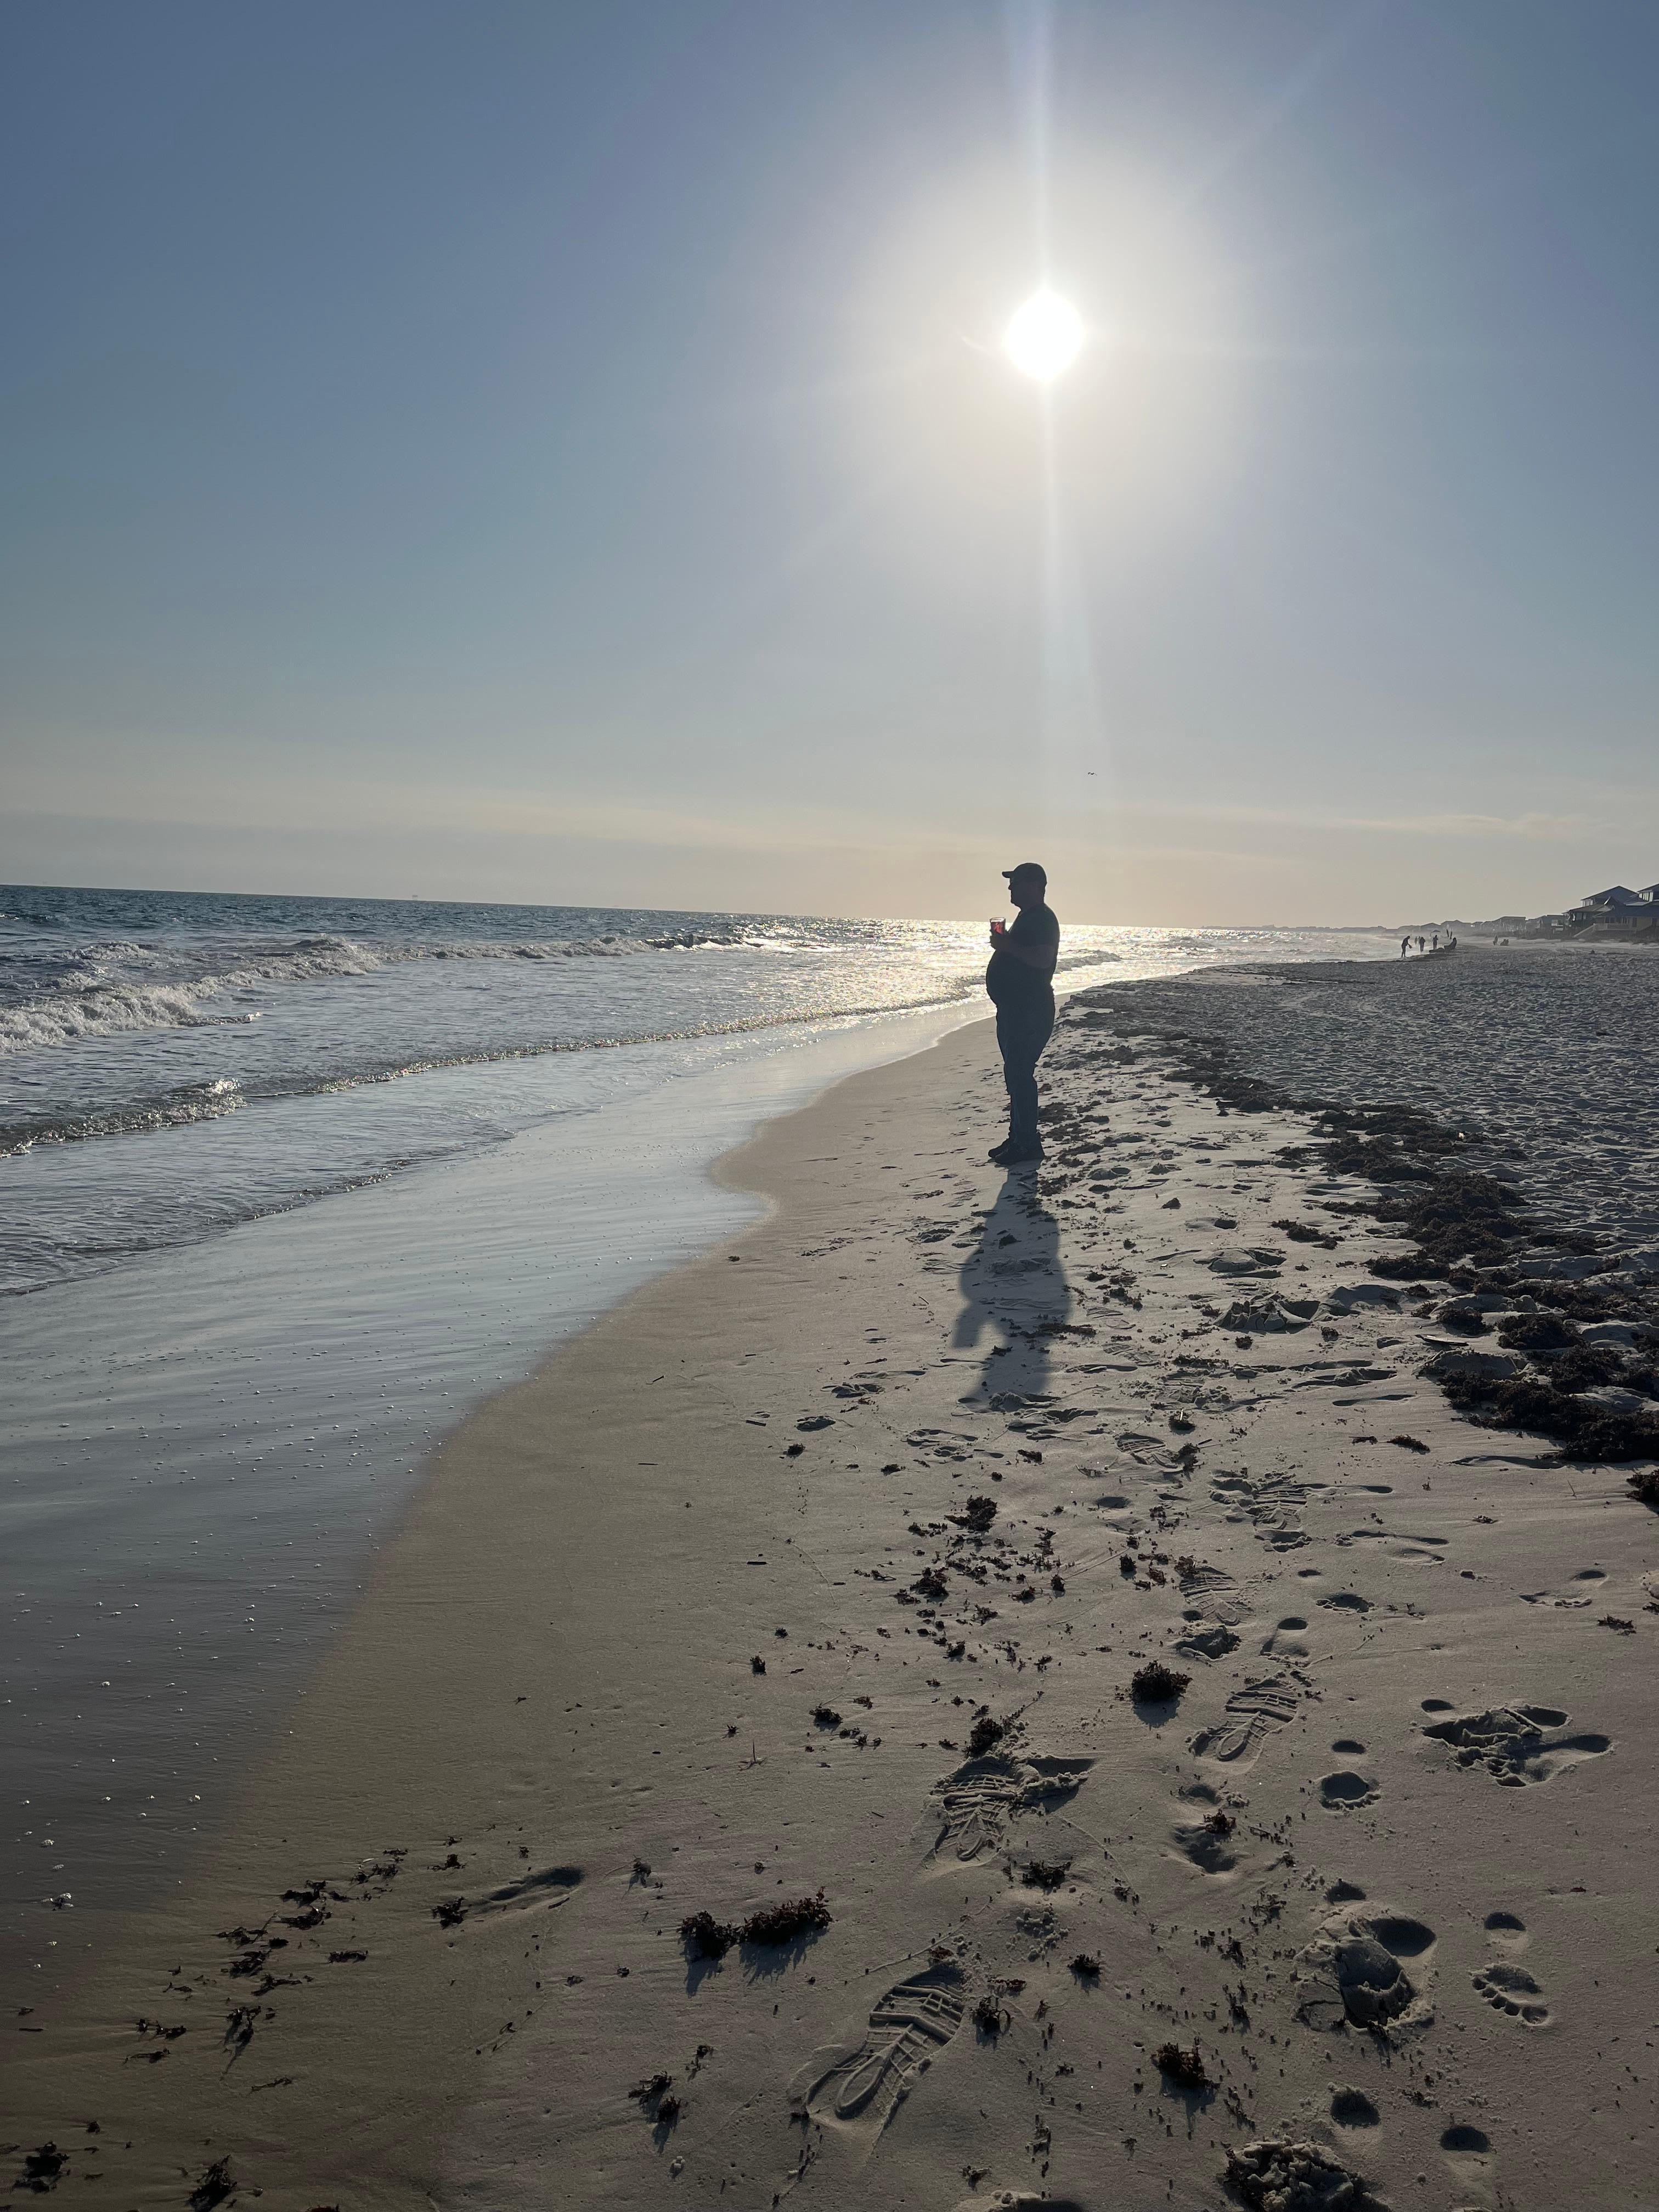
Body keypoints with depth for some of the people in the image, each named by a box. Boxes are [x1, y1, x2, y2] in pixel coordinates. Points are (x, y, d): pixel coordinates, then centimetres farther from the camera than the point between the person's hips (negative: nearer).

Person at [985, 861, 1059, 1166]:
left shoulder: (1042, 919, -14)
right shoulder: (1027, 917, 20)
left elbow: (1042, 958, -27)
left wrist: (1008, 945, -22)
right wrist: (1004, 944, 16)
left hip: (1030, 1011, -11)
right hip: (1015, 1008, 11)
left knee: (1019, 1074, -12)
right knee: (1015, 1074, 14)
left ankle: (1029, 1144, -8)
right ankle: (1017, 1138, 21)